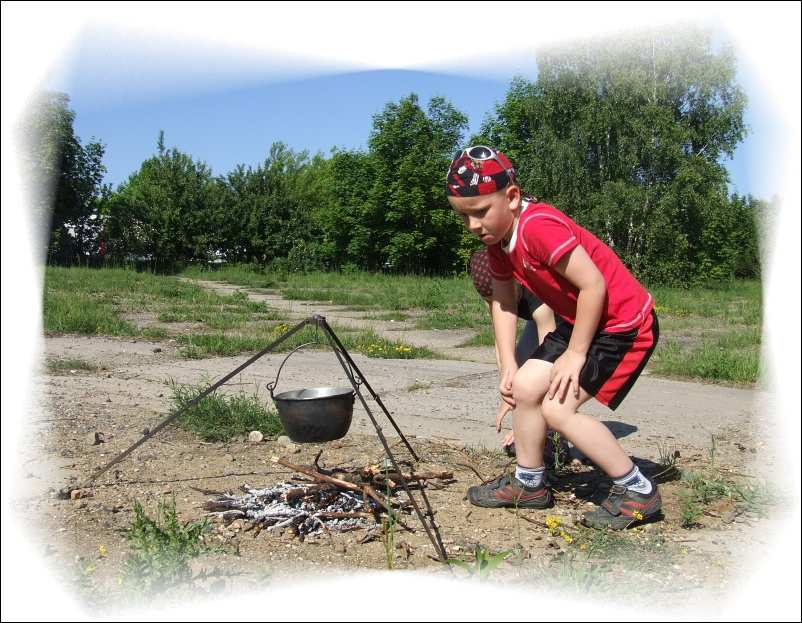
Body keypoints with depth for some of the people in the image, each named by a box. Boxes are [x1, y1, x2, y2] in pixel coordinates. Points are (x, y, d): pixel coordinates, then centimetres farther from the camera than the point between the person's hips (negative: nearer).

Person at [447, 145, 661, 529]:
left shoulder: (539, 226, -28)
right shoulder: (497, 238, 1)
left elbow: (593, 286, -28)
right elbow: (502, 303, 7)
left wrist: (574, 354, -18)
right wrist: (508, 366, 0)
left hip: (626, 323, -9)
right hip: (582, 322, 9)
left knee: (557, 407, -14)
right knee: (525, 386, 4)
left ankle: (637, 491, 1)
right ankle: (529, 483, 22)